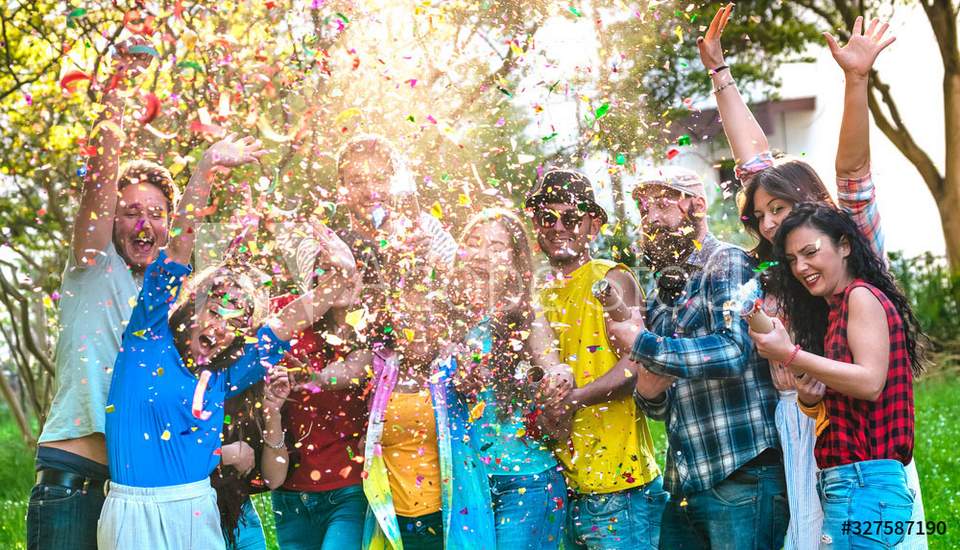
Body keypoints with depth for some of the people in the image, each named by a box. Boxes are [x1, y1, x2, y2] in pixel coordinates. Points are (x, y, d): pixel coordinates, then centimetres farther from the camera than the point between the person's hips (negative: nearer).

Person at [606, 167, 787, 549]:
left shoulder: (727, 263, -4)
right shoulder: (662, 295, 17)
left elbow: (733, 349, -21)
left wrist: (641, 344, -14)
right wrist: (648, 390, -4)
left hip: (742, 475, -7)